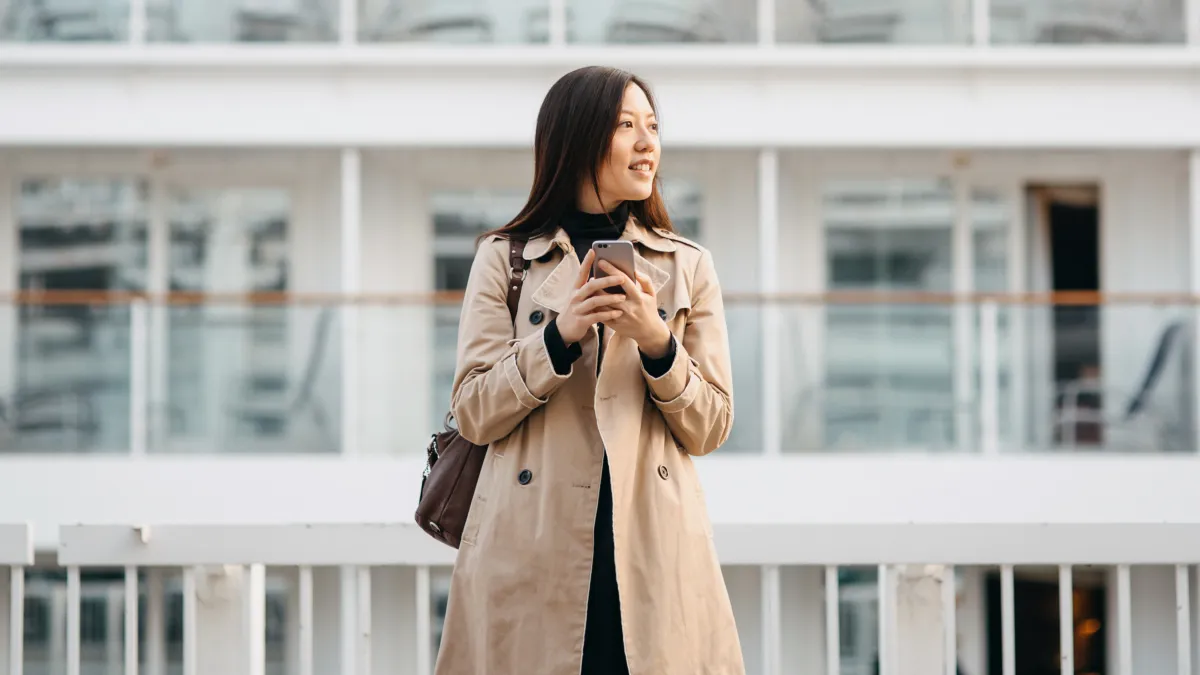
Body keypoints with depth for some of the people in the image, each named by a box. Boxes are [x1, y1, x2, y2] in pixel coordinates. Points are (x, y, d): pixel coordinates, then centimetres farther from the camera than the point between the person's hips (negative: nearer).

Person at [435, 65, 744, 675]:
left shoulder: (688, 266, 12)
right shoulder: (503, 259, 7)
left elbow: (709, 429, 7)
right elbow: (473, 415, -1)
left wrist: (658, 344, -10)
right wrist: (561, 336, -13)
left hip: (651, 554, 1)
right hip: (531, 553, -1)